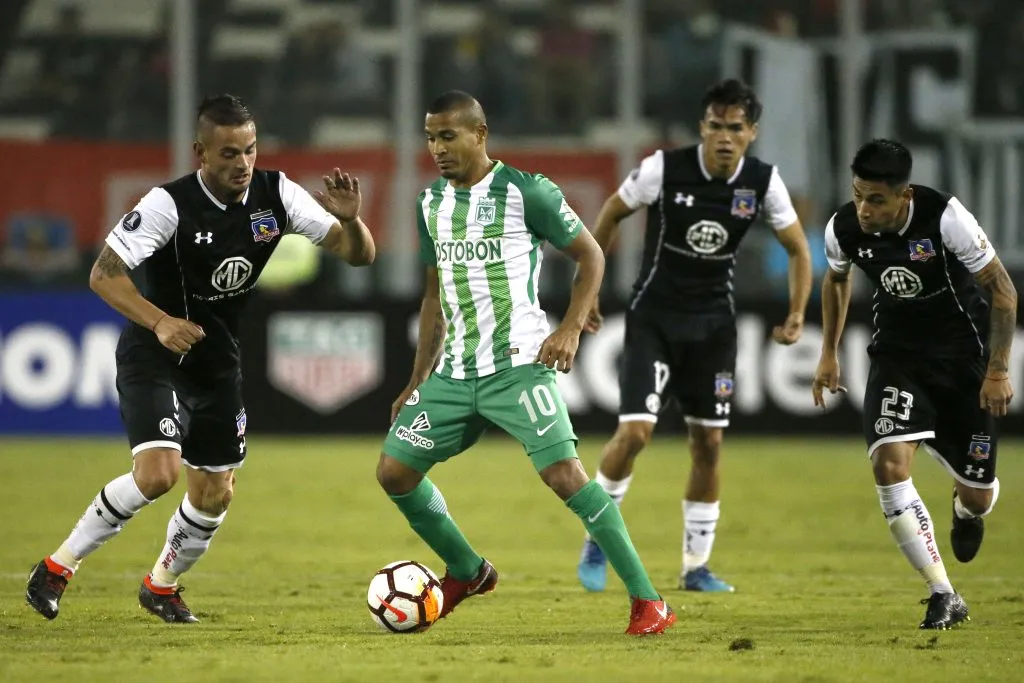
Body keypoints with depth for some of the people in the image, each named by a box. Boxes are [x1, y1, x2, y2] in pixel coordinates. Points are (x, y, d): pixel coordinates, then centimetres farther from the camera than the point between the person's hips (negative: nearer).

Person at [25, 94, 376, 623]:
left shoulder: (275, 195, -9)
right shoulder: (169, 204, -23)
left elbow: (358, 255, -7)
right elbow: (103, 275, -23)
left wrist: (350, 220, -31)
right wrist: (160, 322, -37)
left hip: (219, 363, 6)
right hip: (154, 360, -6)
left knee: (215, 494, 9)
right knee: (158, 472, -25)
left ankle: (162, 585, 36)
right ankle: (59, 566, -8)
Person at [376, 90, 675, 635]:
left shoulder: (525, 193, -7)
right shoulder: (431, 204, 13)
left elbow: (590, 255, 0)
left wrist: (570, 330, -13)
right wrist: (418, 381, 19)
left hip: (518, 364, -7)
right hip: (454, 371, 7)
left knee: (563, 473, -20)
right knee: (394, 471, 4)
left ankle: (647, 601, -16)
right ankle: (467, 572, 26)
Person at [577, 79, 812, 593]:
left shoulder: (763, 182, -9)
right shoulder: (664, 169, -17)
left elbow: (797, 248, 5)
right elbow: (611, 215, -1)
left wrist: (797, 314, -7)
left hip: (713, 322, 3)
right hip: (653, 318, -3)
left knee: (708, 443, 4)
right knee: (635, 431, -15)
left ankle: (696, 567, 16)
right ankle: (596, 542, 7)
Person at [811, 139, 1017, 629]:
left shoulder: (945, 218, -26)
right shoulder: (843, 229, -14)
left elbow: (1002, 290, -15)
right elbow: (836, 280, 12)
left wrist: (998, 371, -15)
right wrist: (829, 354, 14)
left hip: (964, 356, -2)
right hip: (897, 356, 2)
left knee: (977, 493, 4)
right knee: (889, 463, -23)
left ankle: (966, 512, 47)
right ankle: (944, 597, -15)